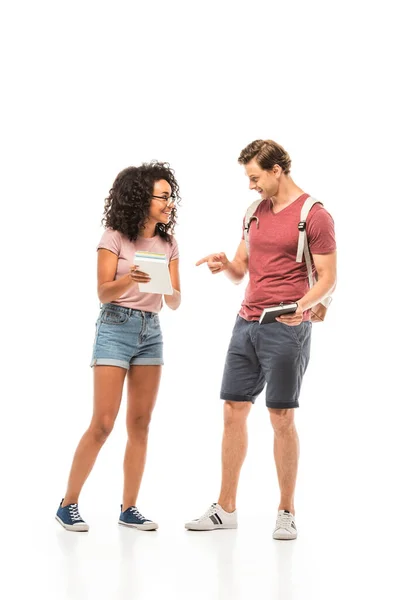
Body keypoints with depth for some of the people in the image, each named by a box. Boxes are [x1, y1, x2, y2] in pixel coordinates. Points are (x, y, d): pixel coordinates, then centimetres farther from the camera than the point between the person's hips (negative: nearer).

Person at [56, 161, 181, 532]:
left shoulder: (168, 243, 8)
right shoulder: (115, 237, -6)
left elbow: (175, 302, 6)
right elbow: (103, 292, -11)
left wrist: (168, 290, -17)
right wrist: (130, 279, -30)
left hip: (151, 331, 5)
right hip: (116, 327, -5)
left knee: (140, 424, 3)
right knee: (103, 424, -7)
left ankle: (129, 508, 10)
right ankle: (68, 504, 4)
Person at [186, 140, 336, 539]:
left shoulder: (314, 215, -6)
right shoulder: (255, 212, 15)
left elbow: (328, 278, -8)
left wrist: (304, 303, -27)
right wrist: (225, 264, -4)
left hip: (286, 328, -6)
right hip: (247, 323, 7)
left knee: (281, 419, -3)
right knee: (233, 411, 6)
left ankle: (286, 512, 9)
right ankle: (225, 509, 14)